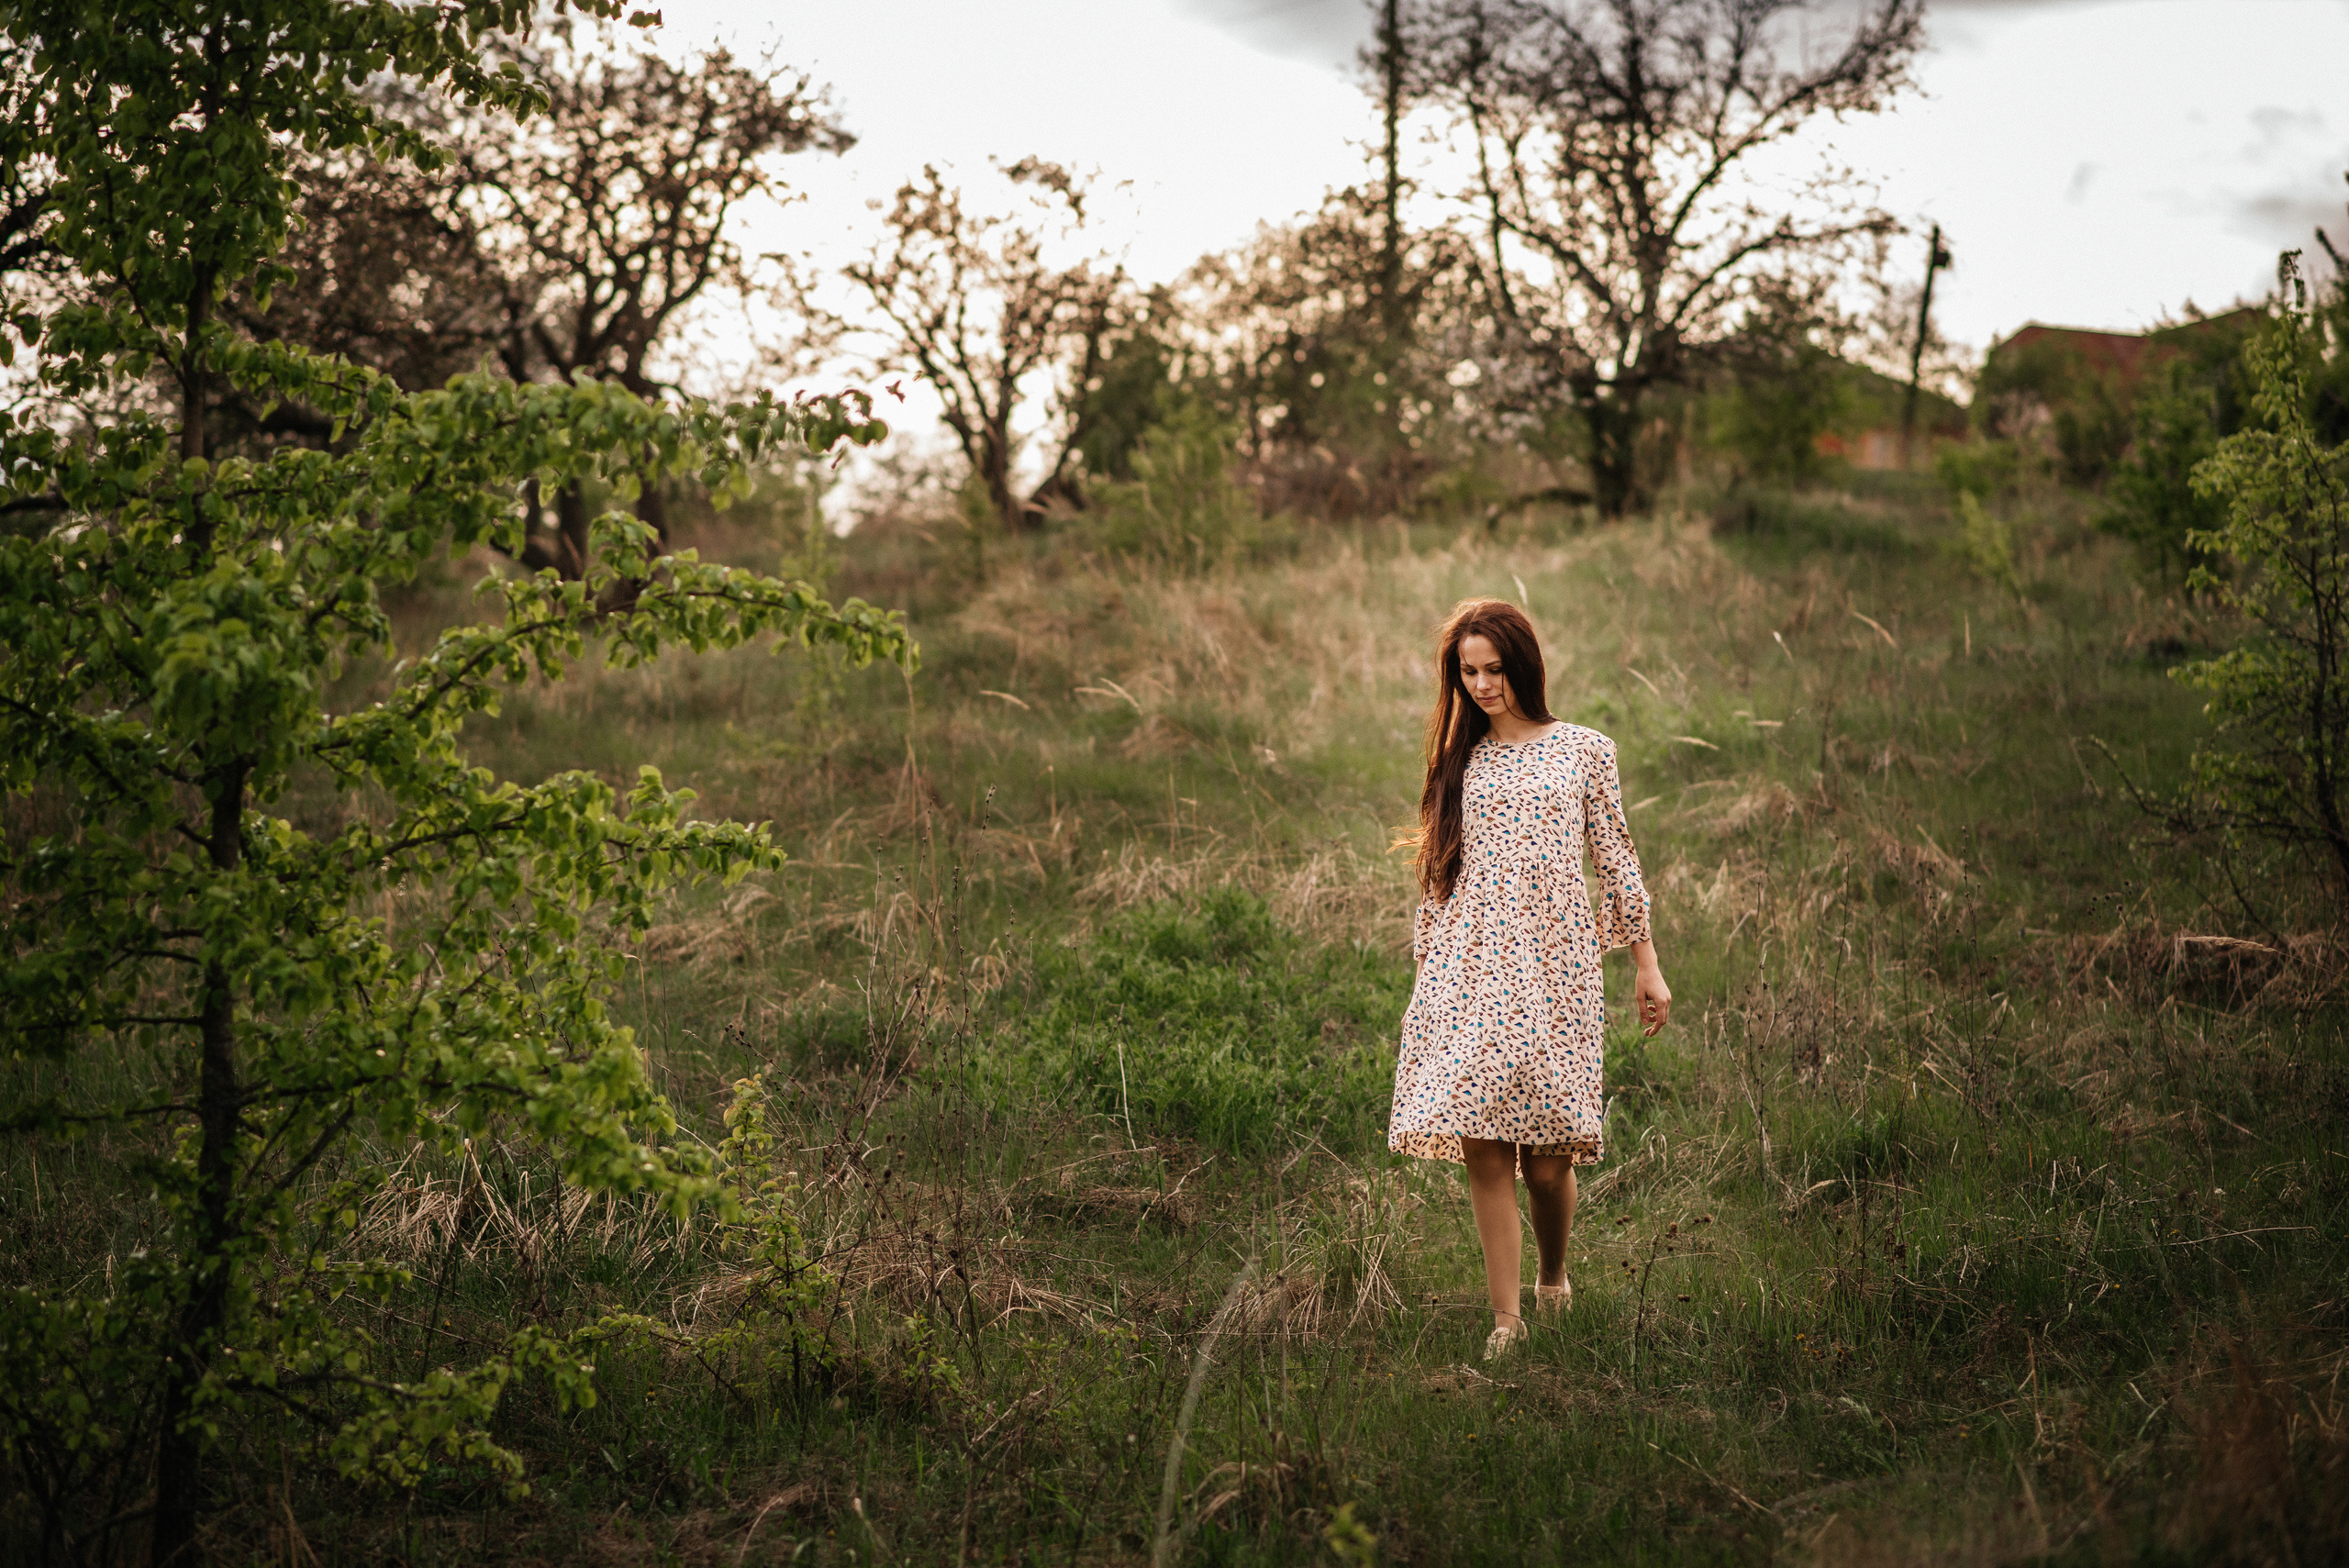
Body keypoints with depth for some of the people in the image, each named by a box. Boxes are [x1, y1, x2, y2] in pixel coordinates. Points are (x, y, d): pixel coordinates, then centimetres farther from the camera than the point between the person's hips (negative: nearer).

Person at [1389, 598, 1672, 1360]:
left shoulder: (1585, 751, 6)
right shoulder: (1461, 760, 13)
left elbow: (1616, 859, 8)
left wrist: (1646, 966, 7)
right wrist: (1425, 974, 14)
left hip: (1555, 971, -2)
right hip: (1469, 971, 2)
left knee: (1549, 1155, -4)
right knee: (1484, 1150, -6)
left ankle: (1553, 1276, 24)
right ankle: (1505, 1318, 0)